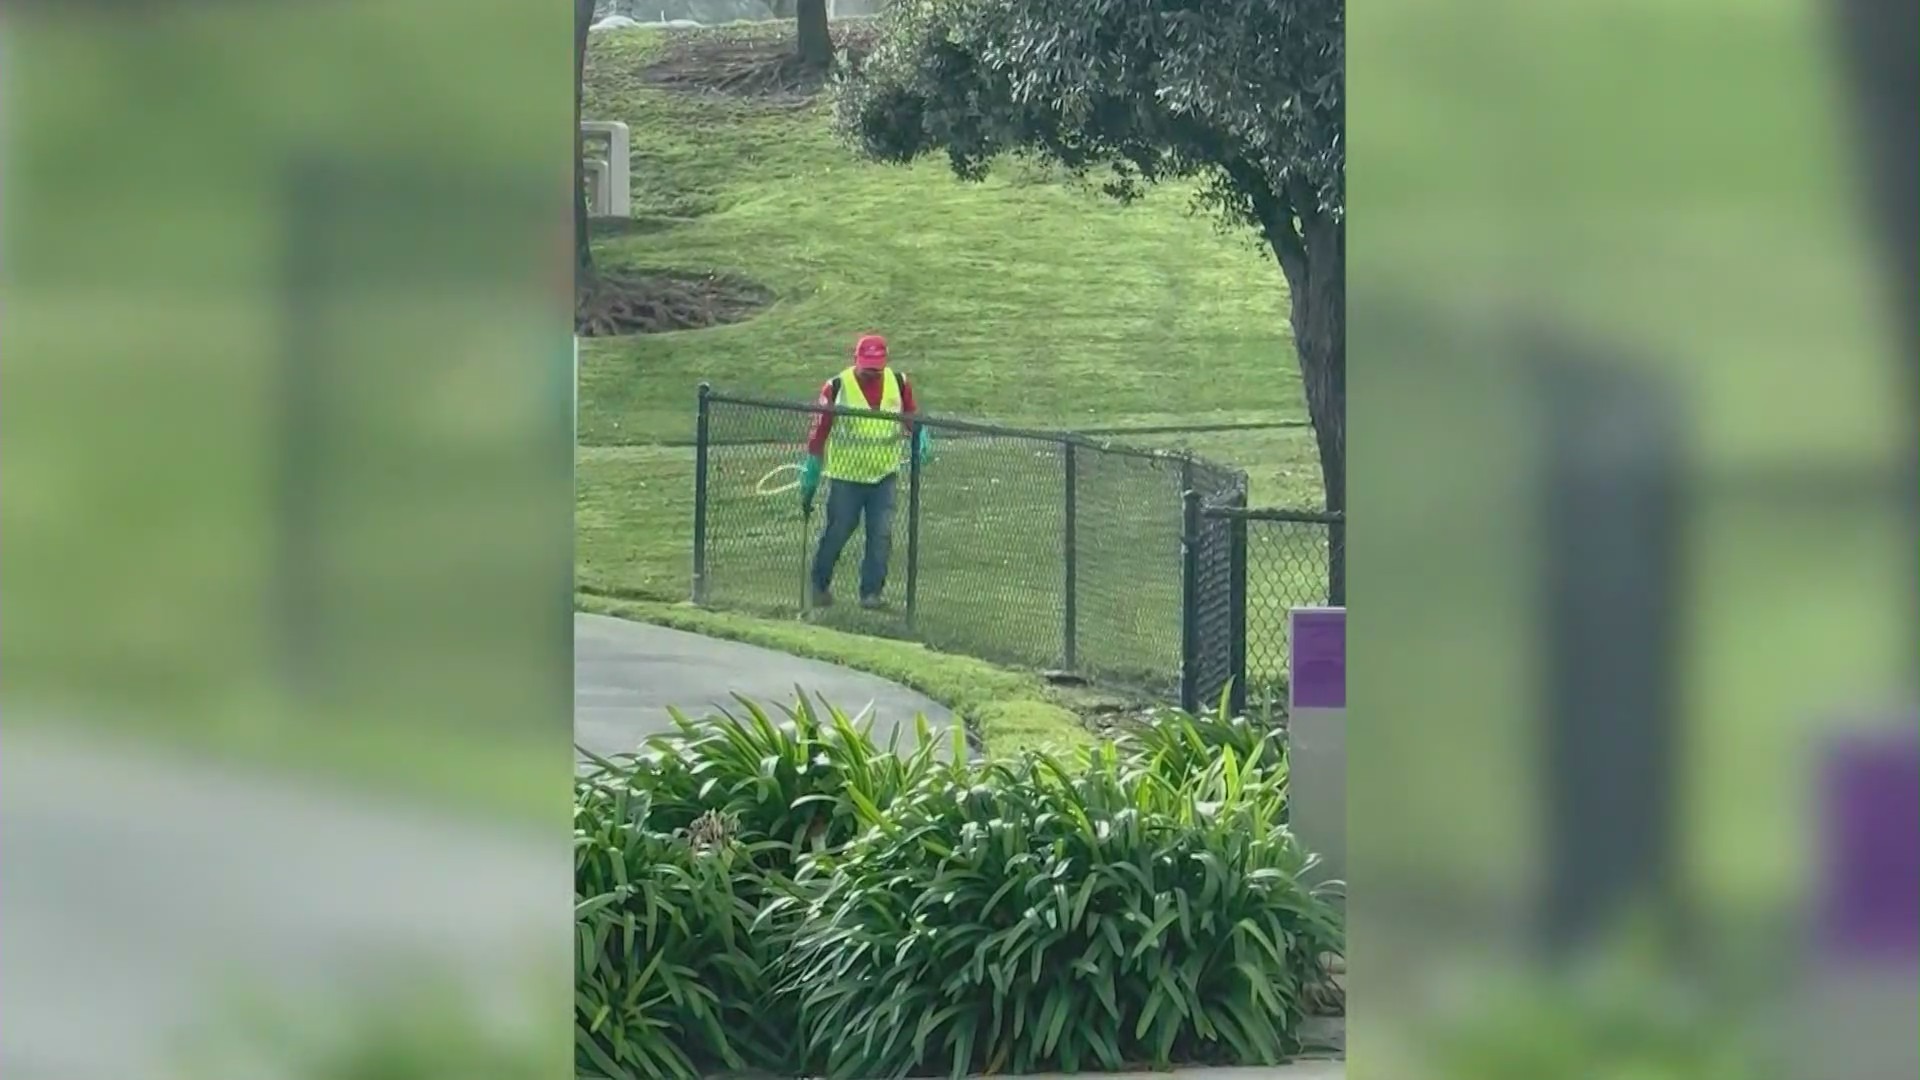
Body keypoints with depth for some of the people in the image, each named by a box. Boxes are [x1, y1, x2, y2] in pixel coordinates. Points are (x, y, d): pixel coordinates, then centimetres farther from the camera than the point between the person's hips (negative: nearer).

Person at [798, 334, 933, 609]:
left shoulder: (898, 383, 0)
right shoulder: (837, 388, -9)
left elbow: (912, 419, 13)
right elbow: (818, 432, -6)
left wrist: (921, 439, -8)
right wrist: (809, 480, -6)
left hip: (885, 475, 2)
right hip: (846, 476, -2)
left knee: (881, 534, -4)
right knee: (837, 533, 4)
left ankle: (872, 591, 6)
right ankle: (819, 583, 23)